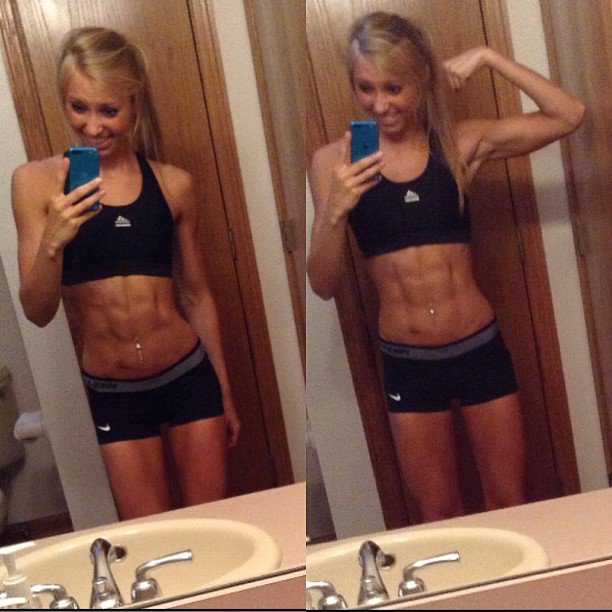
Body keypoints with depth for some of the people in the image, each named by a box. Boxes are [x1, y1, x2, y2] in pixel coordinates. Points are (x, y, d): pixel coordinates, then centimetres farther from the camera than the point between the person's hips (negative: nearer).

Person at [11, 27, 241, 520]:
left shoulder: (174, 184, -2)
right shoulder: (37, 180, -6)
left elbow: (196, 294, 8)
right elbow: (38, 312, -8)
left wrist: (226, 394, 14)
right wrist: (52, 241, -27)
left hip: (190, 376, 1)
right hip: (112, 394, -1)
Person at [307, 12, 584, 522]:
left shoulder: (461, 143, -5)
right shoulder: (334, 161, -7)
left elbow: (570, 116, -10)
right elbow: (324, 285, -9)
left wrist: (488, 57, -12)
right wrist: (335, 211, -26)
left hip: (480, 349, 0)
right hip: (407, 364, 0)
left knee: (510, 504, 17)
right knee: (440, 515, 18)